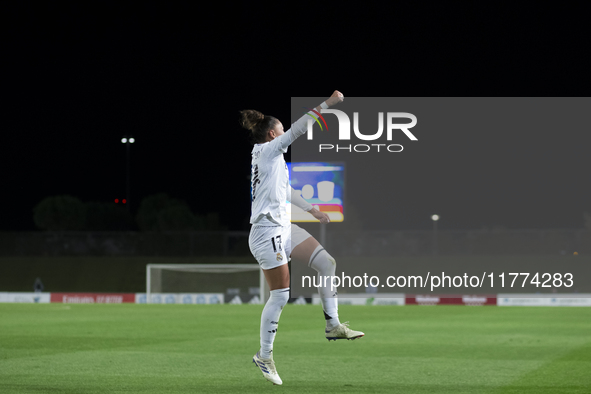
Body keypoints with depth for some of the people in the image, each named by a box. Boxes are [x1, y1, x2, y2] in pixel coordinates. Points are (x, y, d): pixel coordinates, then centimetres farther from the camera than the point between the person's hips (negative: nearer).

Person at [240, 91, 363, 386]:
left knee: (328, 264, 2)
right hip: (267, 231, -10)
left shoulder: (271, 157, 19)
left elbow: (284, 190, 32)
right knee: (280, 295, -7)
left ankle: (333, 326, 5)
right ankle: (264, 356, 3)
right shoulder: (267, 150, -9)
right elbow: (298, 129, -19)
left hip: (283, 228, 10)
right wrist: (327, 104, -19)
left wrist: (312, 210, 38)